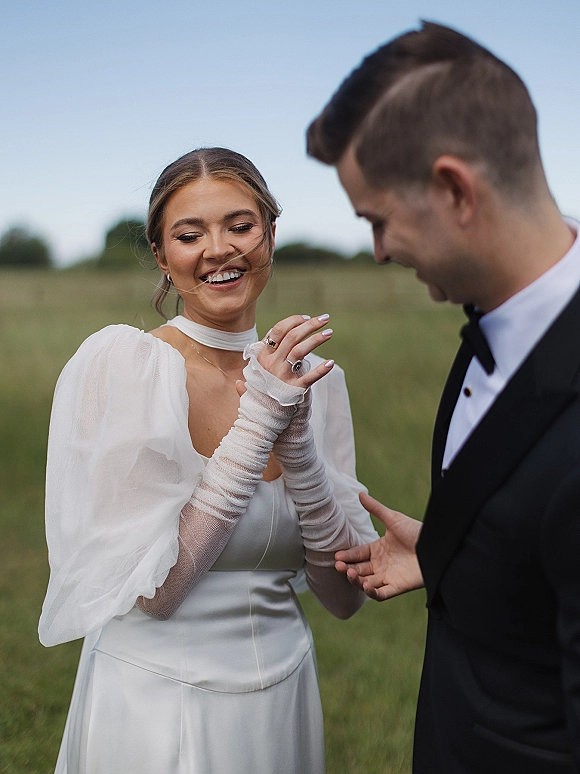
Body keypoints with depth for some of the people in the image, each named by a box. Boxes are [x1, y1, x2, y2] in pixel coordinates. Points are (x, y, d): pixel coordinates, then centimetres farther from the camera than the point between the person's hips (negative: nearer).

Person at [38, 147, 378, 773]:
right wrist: (257, 420, -23)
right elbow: (151, 589, -19)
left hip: (283, 696, 4)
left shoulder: (312, 377, -2)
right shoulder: (114, 362, -14)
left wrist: (297, 442, -18)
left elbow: (344, 596, -4)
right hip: (153, 695, -4)